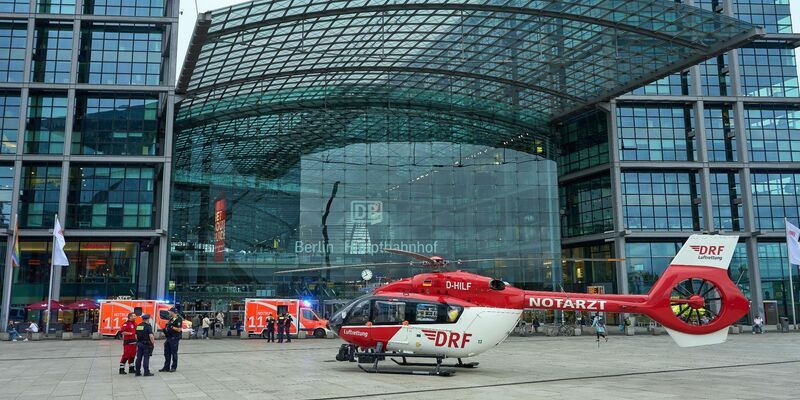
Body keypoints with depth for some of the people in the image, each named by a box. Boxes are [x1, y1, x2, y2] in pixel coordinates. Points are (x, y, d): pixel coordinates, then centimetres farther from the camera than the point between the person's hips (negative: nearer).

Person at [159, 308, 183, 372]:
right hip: (169, 338, 10)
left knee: (174, 353, -1)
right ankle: (166, 367, 18)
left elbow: (179, 329, -20)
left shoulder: (178, 319, -13)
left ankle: (174, 367, 7)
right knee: (167, 353, 11)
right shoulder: (171, 319, 16)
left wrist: (171, 327, -22)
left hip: (174, 339, -10)